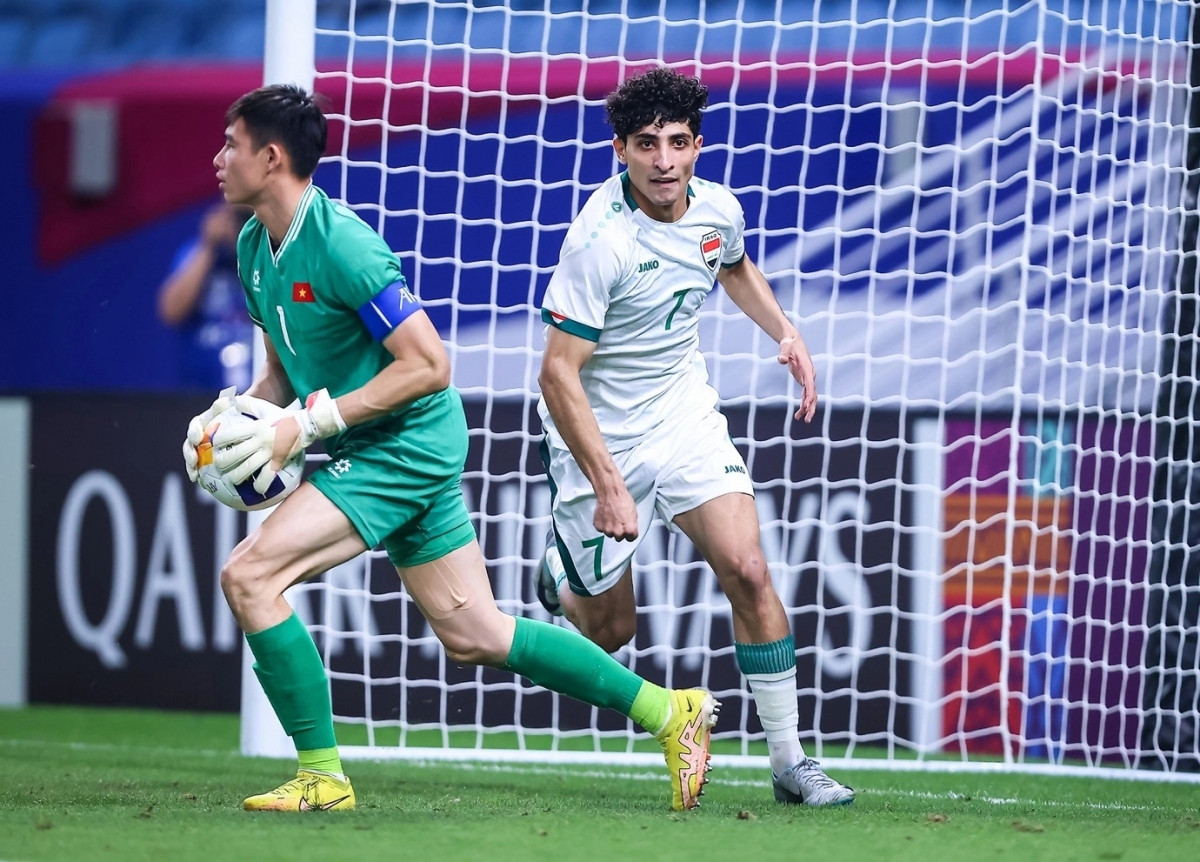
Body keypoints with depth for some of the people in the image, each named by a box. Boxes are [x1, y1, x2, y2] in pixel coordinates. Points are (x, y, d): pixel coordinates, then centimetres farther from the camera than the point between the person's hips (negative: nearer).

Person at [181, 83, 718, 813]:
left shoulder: (340, 244, -22)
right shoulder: (254, 247, 6)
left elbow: (428, 365, -23)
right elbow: (284, 369, 19)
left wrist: (306, 425, -23)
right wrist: (232, 412, -2)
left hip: (407, 444, -9)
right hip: (373, 452, 9)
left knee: (249, 575, -17)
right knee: (474, 636, 10)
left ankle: (322, 775, -8)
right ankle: (670, 710, 18)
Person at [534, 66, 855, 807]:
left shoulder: (718, 209, -6)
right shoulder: (601, 239, -26)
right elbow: (559, 374, -25)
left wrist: (786, 333, 6)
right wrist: (608, 487, -30)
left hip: (687, 421, 5)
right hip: (602, 439, -5)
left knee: (748, 573, -13)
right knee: (610, 629, 6)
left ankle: (790, 762, -4)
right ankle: (561, 575, 43)